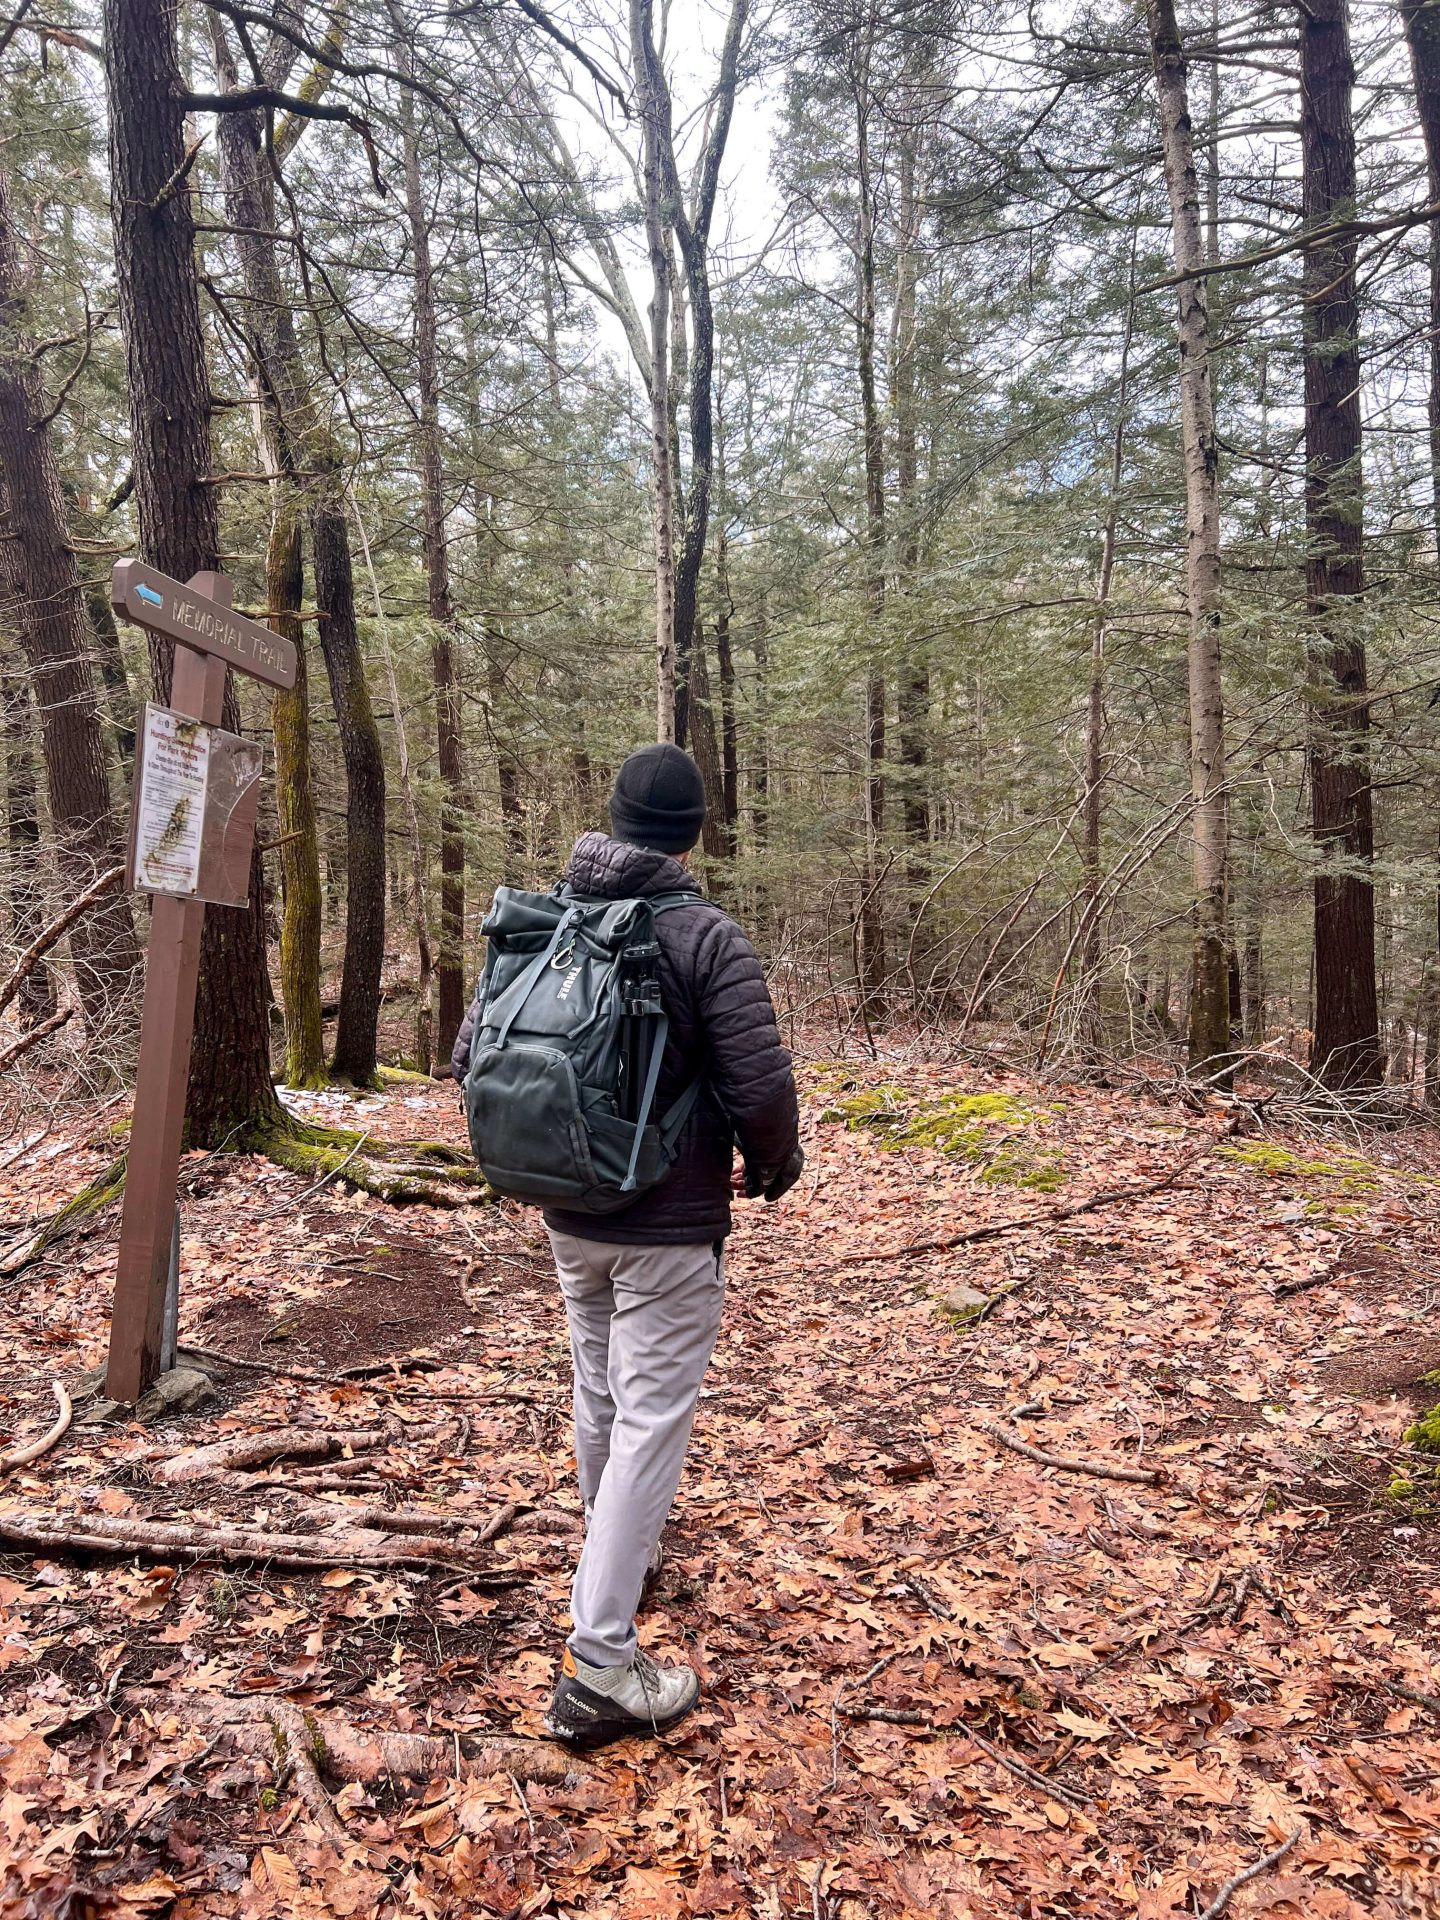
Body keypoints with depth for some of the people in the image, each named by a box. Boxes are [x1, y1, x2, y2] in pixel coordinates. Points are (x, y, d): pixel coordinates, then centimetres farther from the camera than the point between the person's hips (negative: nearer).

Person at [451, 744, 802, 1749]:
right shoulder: (708, 937, -17)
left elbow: (472, 1055, 4)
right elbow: (761, 1087, -21)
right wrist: (776, 1166, 0)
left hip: (569, 1217, 6)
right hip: (670, 1228, -6)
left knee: (600, 1395, 24)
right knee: (651, 1422, 1)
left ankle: (622, 1555, 46)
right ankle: (602, 1667, 2)